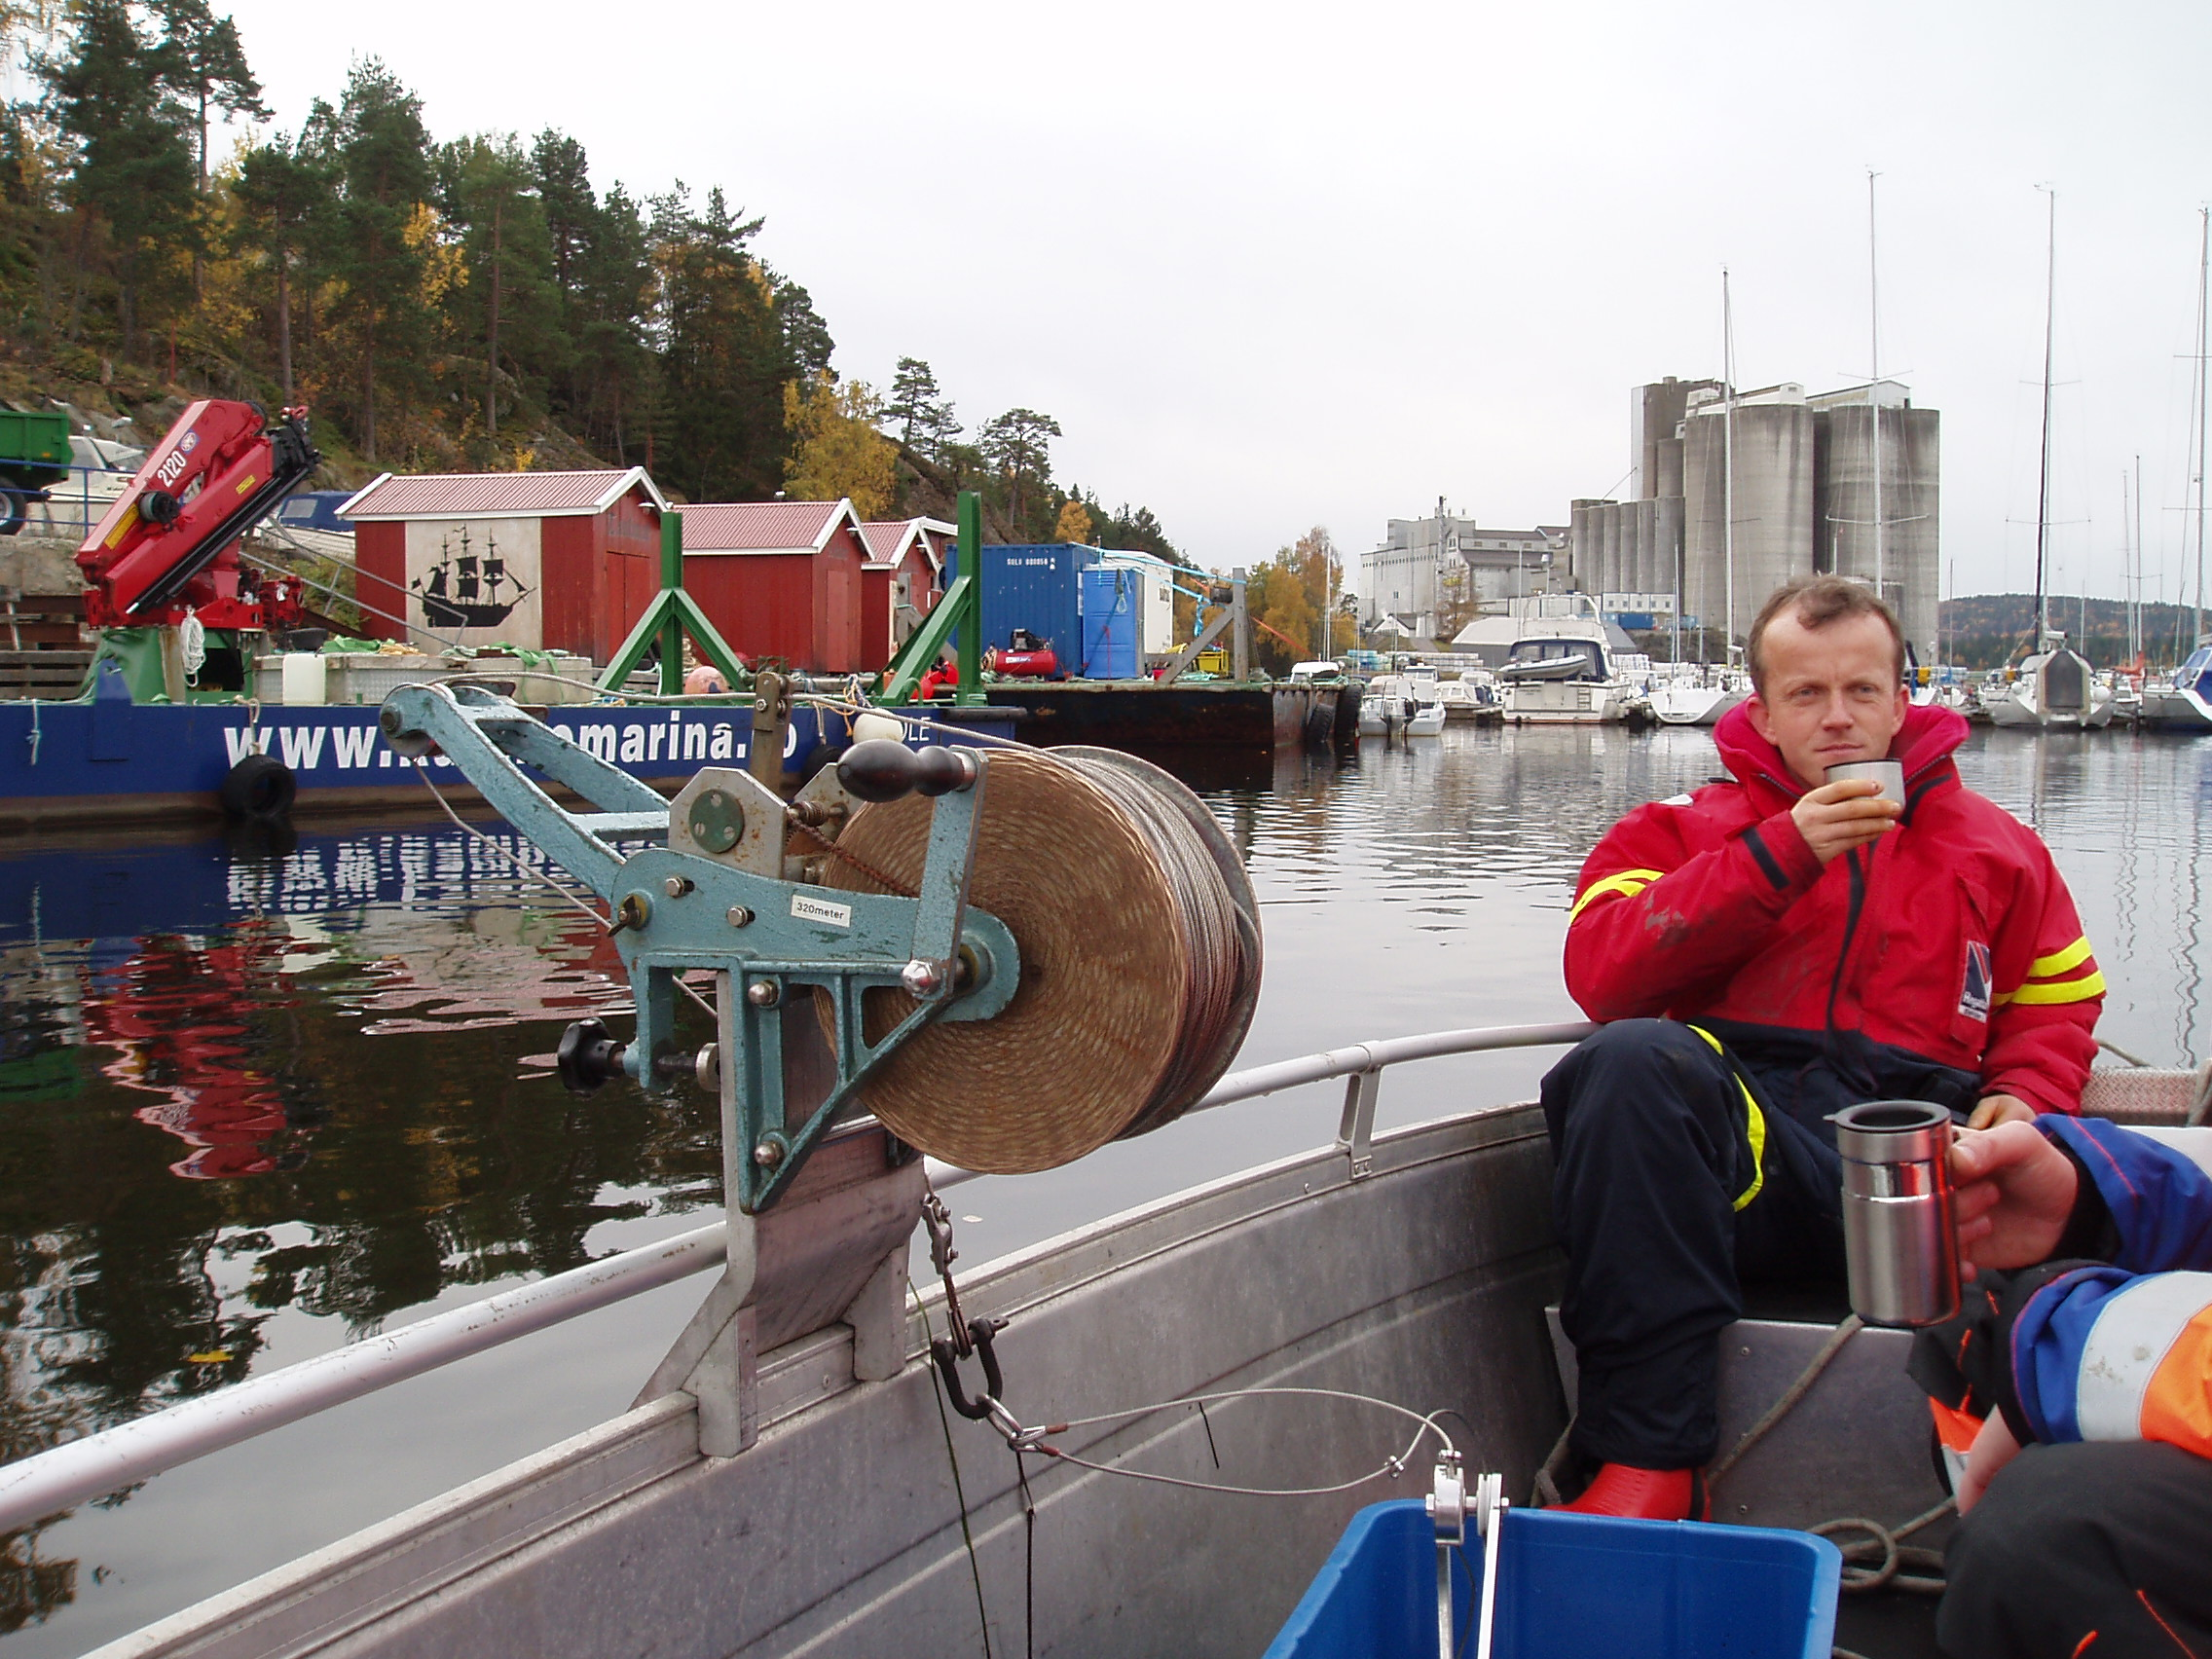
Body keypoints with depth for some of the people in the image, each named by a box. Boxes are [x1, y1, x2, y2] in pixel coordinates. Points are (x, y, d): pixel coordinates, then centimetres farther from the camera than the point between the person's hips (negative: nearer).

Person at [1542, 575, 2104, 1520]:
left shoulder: (1990, 845, 26)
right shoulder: (1684, 828, 19)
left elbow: (2054, 1005, 32)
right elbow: (1599, 972, 2)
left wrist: (2027, 1097, 7)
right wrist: (1780, 856, -4)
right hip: (1741, 1153, 0)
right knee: (1633, 1058, -37)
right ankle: (1645, 1460, -34)